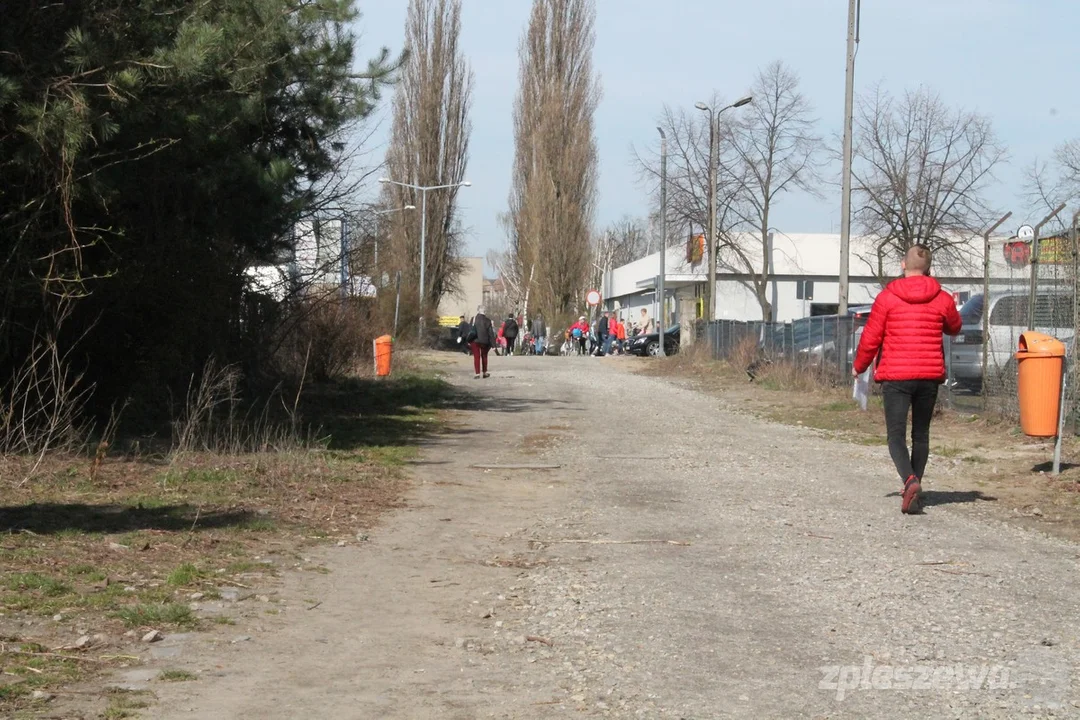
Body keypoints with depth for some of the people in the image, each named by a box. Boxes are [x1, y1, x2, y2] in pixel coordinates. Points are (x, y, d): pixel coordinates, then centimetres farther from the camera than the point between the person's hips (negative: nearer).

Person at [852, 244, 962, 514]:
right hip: (930, 375, 3)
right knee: (921, 434, 16)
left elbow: (870, 338, -1)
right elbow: (954, 328, 22)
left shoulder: (887, 297, -5)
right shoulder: (942, 299, 3)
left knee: (896, 435, -4)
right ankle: (914, 486, 21)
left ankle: (910, 481, -27)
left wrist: (859, 366, 15)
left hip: (896, 376, -3)